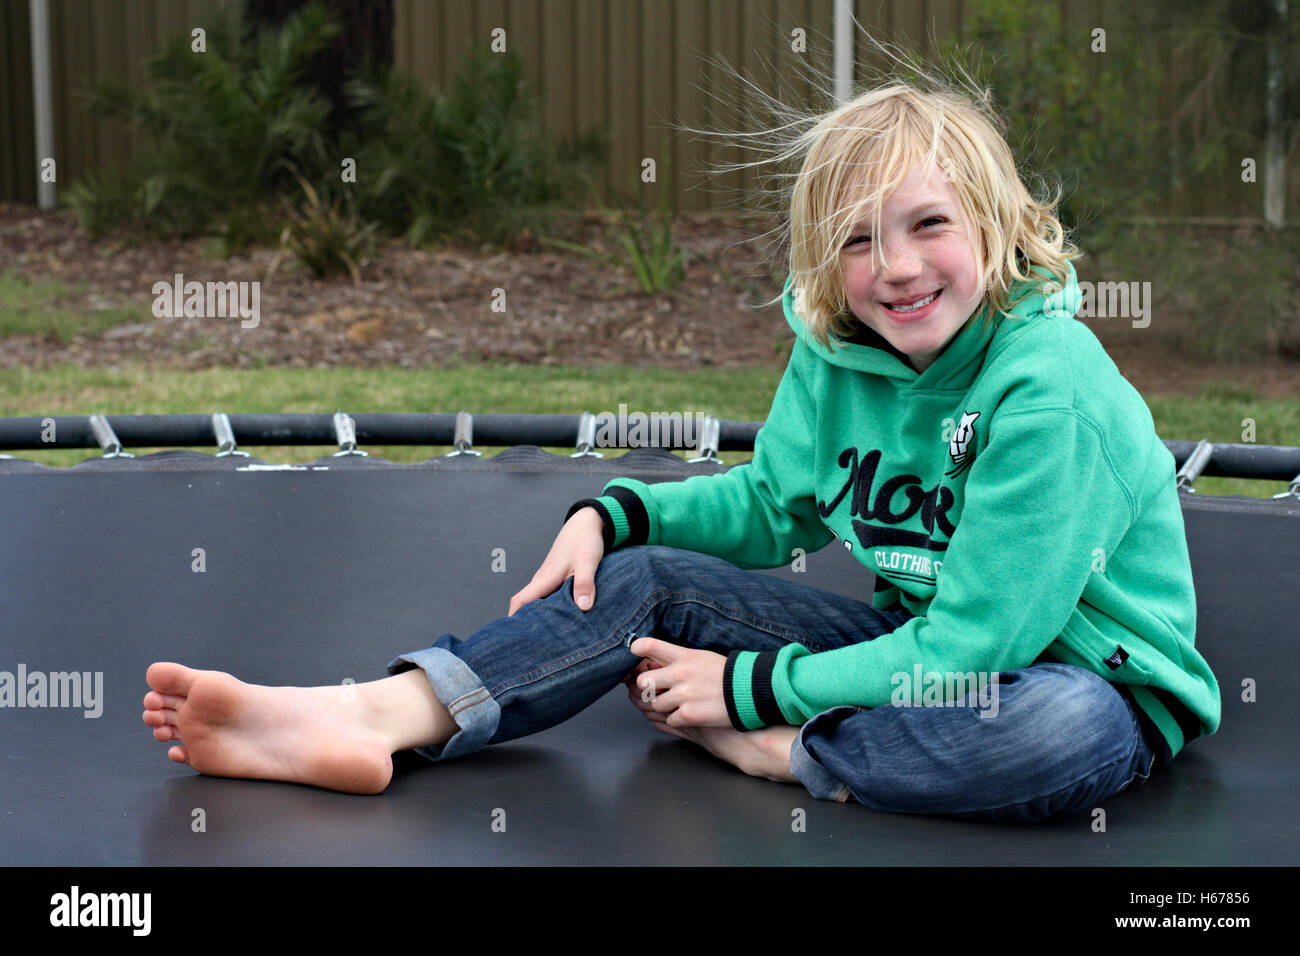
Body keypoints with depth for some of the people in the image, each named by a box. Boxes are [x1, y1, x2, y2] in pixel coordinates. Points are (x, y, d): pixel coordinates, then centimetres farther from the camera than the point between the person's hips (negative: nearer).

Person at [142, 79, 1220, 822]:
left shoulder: (1052, 390, -26)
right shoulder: (837, 355, -3)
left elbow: (978, 643, -27)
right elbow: (770, 504, 15)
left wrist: (748, 690, -21)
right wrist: (613, 513, -1)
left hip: (1086, 671, -6)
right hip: (923, 645, 6)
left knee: (1075, 731, -43)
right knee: (650, 579, -6)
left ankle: (761, 752, -24)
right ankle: (368, 720, -21)